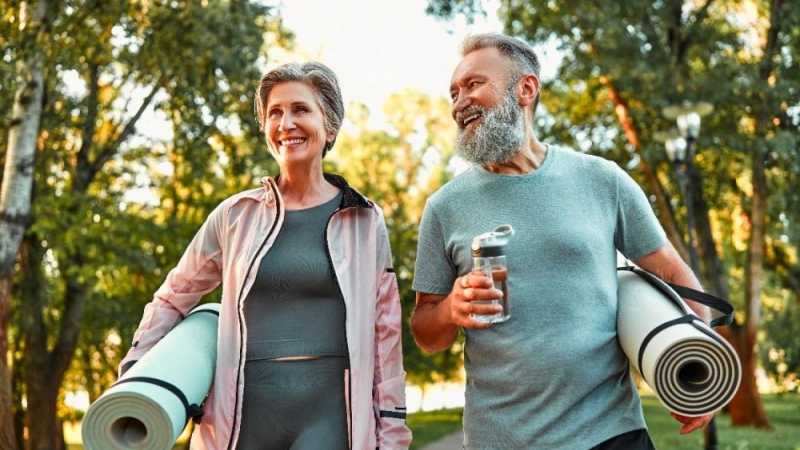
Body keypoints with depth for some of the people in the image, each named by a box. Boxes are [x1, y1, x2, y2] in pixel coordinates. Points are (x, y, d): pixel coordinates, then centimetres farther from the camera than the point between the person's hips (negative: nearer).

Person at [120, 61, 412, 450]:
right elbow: (173, 298, 17)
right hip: (245, 413, 2)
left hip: (327, 411, -2)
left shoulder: (365, 221, 4)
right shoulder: (236, 214, 6)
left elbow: (384, 331, 5)